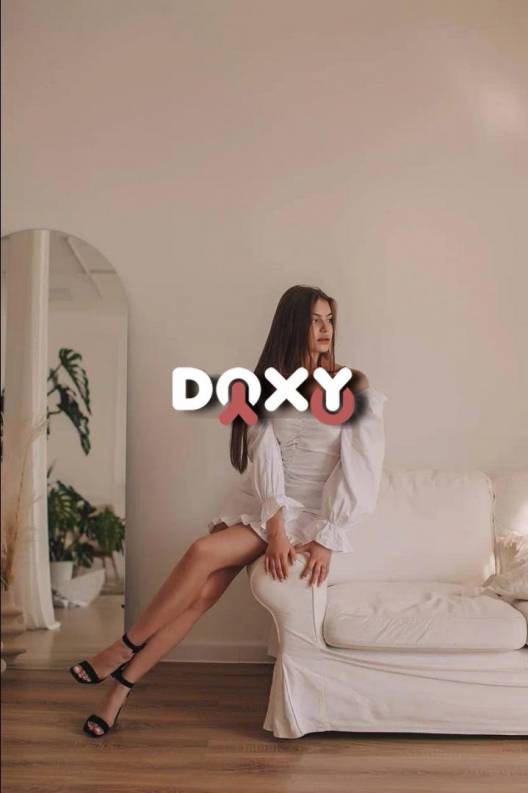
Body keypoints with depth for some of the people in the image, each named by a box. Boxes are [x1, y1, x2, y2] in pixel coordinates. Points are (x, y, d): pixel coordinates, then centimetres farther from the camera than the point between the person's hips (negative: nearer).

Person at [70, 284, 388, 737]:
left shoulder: (354, 388, -5)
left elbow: (359, 469, -10)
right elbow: (264, 457, -7)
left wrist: (327, 539, -17)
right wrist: (276, 528, -19)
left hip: (313, 513, -3)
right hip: (260, 504, 3)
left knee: (203, 552, -23)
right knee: (203, 592, -15)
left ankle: (125, 649, -5)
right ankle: (123, 686, -1)